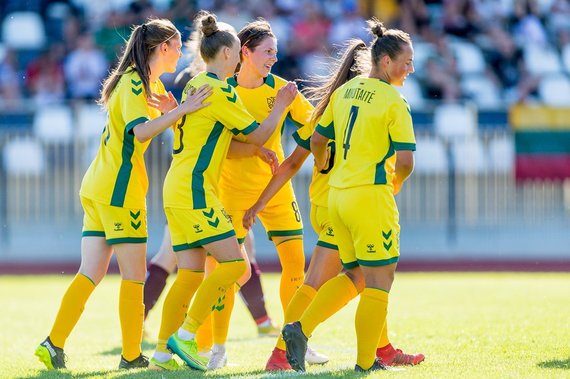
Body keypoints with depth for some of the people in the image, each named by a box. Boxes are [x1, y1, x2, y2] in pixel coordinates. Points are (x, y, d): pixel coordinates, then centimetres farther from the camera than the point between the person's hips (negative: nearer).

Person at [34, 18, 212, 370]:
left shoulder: (150, 84, 19)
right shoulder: (135, 83, -11)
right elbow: (140, 131, -26)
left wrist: (173, 111, 5)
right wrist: (180, 110, -31)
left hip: (97, 188, 9)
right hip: (119, 188, -9)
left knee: (91, 274, 5)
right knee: (134, 277, -2)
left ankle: (54, 344, 0)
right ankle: (132, 355, 1)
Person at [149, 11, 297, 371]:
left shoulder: (195, 85, 18)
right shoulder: (218, 90, -11)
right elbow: (257, 134, -6)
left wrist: (256, 149, 13)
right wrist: (281, 104, 7)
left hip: (179, 189, 10)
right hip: (195, 190, -10)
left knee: (191, 272, 7)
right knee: (235, 264, -10)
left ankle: (164, 352, 6)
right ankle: (185, 335, -9)